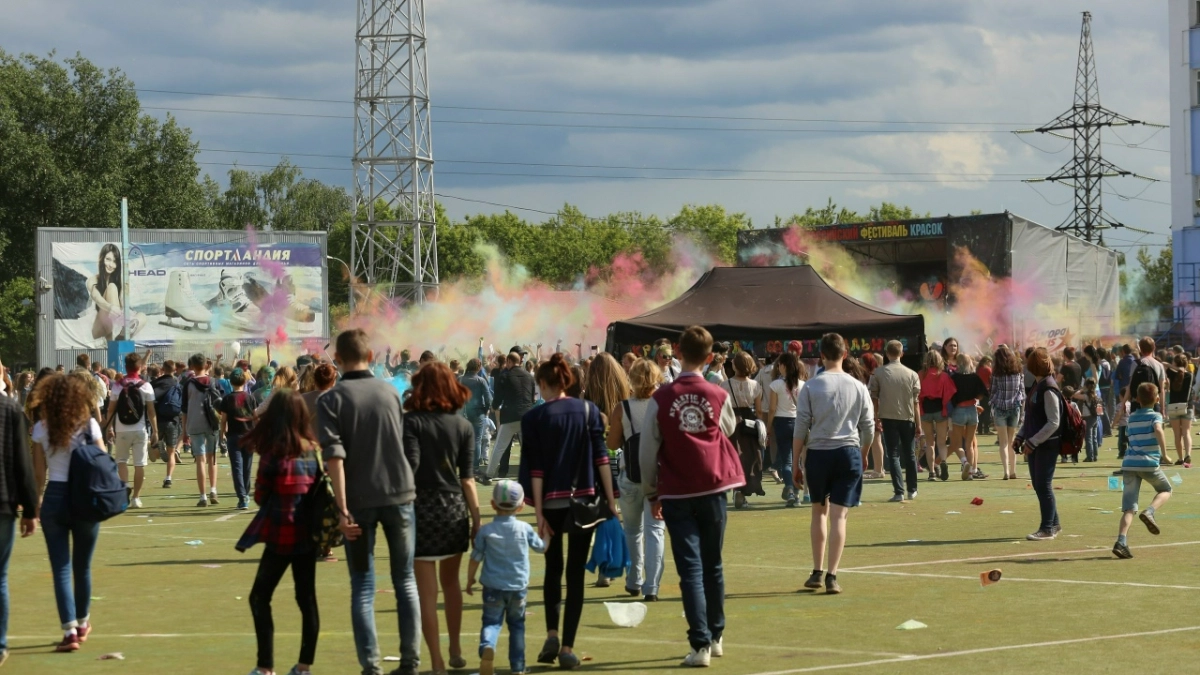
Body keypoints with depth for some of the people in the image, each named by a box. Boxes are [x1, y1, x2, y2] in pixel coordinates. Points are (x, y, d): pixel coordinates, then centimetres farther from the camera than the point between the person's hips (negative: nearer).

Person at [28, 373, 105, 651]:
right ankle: (82, 623, 31)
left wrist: (36, 503, 13)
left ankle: (70, 630, -9)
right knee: (82, 566, 16)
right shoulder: (89, 425, -6)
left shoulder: (41, 429, -3)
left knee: (61, 568, 1)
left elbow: (39, 473, 1)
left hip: (54, 499, 0)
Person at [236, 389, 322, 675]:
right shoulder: (314, 451, 2)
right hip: (309, 533, 6)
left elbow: (260, 497, -4)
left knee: (259, 598, 4)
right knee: (307, 598, 11)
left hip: (281, 534, -6)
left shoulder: (273, 454, -14)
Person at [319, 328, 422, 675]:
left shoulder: (331, 399, -4)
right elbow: (412, 449, 10)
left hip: (360, 500, -2)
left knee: (363, 586, 4)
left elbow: (333, 455, -14)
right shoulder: (390, 392, 7)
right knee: (405, 580, 11)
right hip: (399, 494, 2)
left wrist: (343, 509, -14)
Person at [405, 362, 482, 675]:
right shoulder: (463, 425, 3)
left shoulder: (412, 421, -7)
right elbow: (468, 478, 2)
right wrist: (476, 519, 7)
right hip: (454, 508, 4)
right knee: (450, 581, 23)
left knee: (427, 591, 1)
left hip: (422, 508, -4)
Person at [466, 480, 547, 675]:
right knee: (517, 624, 14)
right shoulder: (524, 529, -1)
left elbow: (475, 559, -2)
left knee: (491, 621, 0)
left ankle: (487, 646, -32)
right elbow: (542, 547, 15)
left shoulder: (485, 531, -6)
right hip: (518, 587, 2)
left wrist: (470, 580, 13)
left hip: (493, 587, -2)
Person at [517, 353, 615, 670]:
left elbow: (535, 469, -6)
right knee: (576, 573, 4)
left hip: (552, 502, -1)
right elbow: (601, 457, -2)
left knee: (553, 568, 17)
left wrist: (538, 512, -5)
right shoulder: (588, 410, 1)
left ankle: (552, 636, 5)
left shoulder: (534, 417, -4)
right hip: (585, 501, 1)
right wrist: (610, 500, 1)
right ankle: (567, 647, -1)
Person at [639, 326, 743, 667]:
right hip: (713, 488, 2)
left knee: (690, 569, -3)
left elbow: (648, 451, -3)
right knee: (713, 566, 16)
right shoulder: (718, 396, -3)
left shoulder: (661, 399, -7)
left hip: (677, 494, -2)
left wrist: (652, 493, 8)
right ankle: (715, 637, 25)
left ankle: (700, 644, -11)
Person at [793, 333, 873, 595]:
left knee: (820, 510, 17)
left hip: (817, 454, 0)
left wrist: (795, 462, 3)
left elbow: (801, 428, -5)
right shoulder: (858, 387, 2)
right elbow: (868, 427, 6)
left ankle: (817, 572, 17)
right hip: (848, 453, 0)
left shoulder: (812, 387, -4)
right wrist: (861, 453, 22)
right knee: (839, 515, -1)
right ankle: (832, 576, -7)